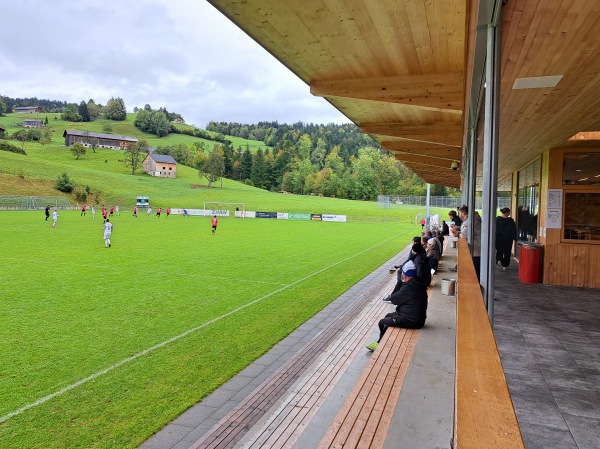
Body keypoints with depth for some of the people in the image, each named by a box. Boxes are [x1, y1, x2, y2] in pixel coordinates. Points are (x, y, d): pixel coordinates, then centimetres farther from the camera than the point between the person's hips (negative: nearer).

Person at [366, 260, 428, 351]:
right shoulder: (418, 284, 4)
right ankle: (380, 342, 29)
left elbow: (393, 299, -15)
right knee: (388, 316, 24)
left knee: (382, 323, 1)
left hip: (411, 321, -10)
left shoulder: (409, 288, -25)